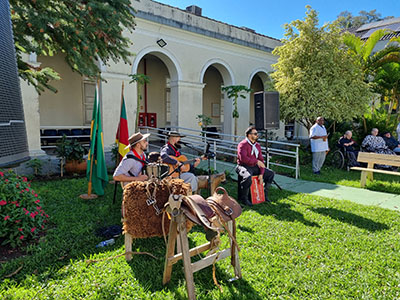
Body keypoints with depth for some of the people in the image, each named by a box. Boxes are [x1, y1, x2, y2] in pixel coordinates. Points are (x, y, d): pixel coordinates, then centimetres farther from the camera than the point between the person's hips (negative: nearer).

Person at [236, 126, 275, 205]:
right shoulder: (243, 144, -12)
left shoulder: (257, 145, 12)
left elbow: (261, 160, 9)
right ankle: (244, 198, -16)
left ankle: (264, 194, 17)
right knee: (248, 177, -39)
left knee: (271, 173, 4)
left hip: (254, 167, 8)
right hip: (244, 166, -8)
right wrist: (256, 161, -19)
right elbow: (243, 158, -27)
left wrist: (261, 174, -4)